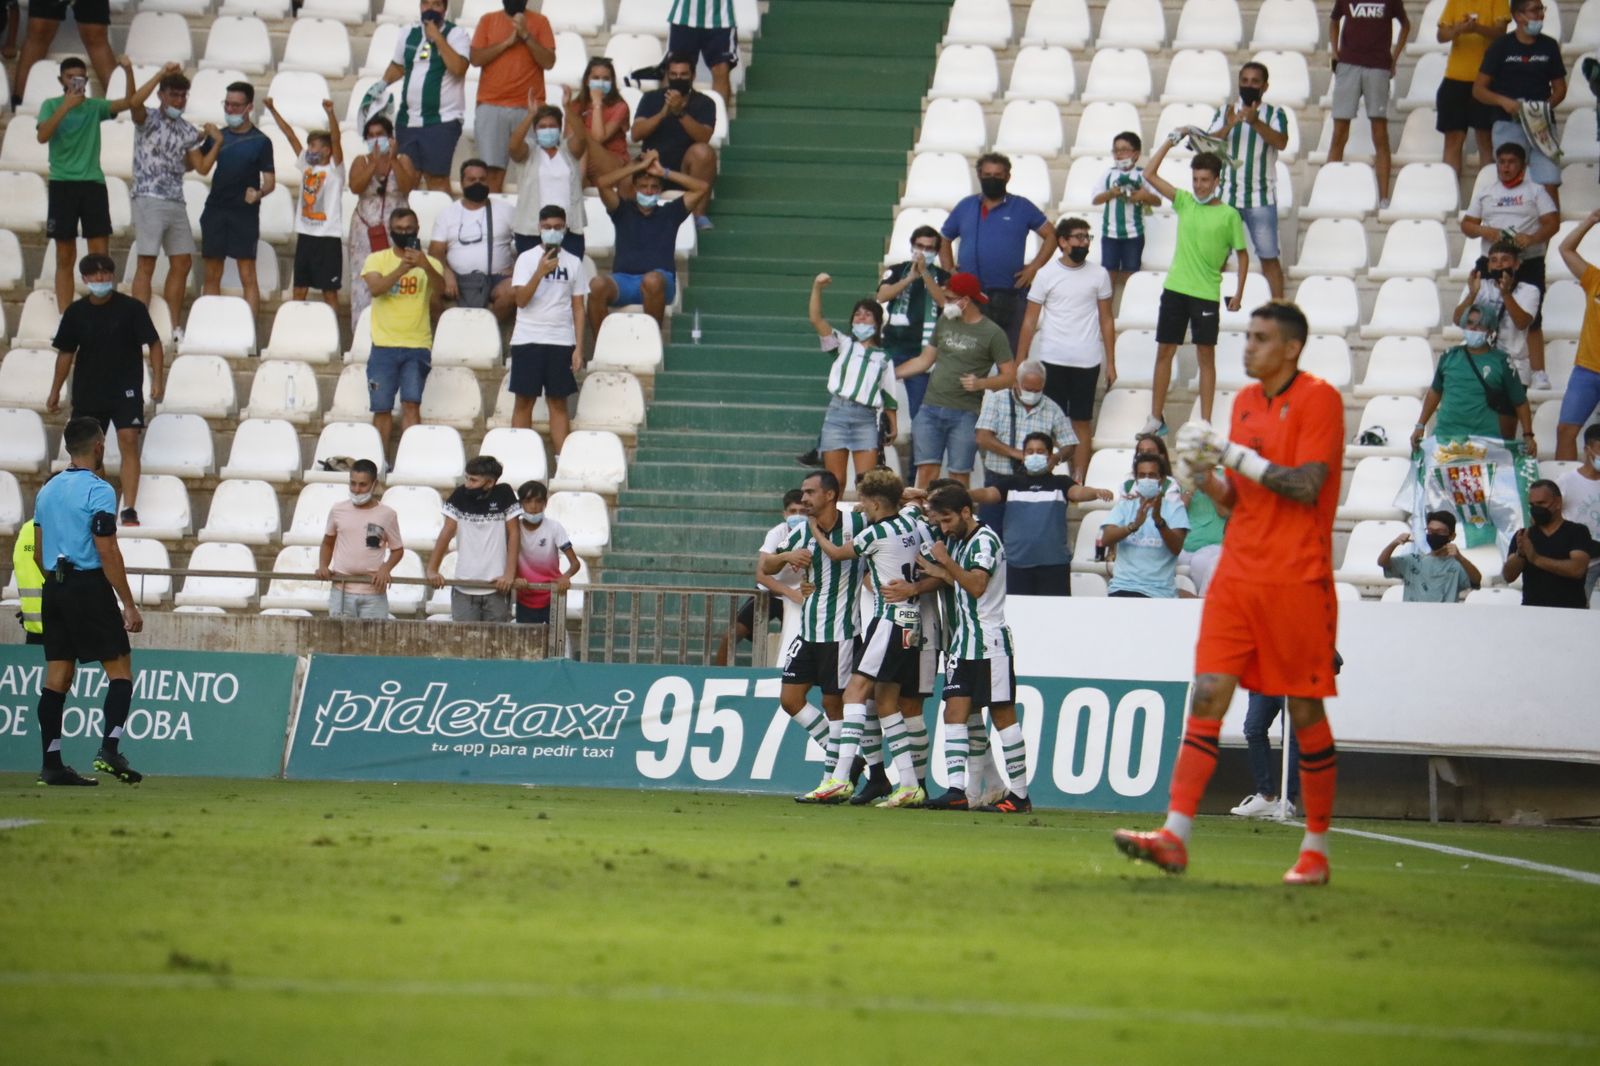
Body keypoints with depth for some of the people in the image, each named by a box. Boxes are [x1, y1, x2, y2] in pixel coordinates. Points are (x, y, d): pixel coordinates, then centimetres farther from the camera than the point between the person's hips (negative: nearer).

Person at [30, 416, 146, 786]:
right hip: (90, 586, -7)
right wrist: (129, 604, -13)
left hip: (54, 589, 7)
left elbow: (39, 554, 16)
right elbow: (108, 552, -15)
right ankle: (109, 749, -15)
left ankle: (51, 764, 3)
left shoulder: (47, 490, 12)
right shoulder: (98, 491, -11)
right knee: (120, 670, -1)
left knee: (57, 677, 6)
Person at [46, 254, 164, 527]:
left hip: (126, 390, -3)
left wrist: (158, 379, -14)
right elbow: (65, 353, 11)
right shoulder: (76, 312, 3)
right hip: (88, 392, 3)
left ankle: (129, 509, -14)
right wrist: (55, 391, 13)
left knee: (129, 442, -15)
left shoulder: (131, 308, -6)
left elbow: (154, 344, -4)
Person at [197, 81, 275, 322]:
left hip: (245, 213, -4)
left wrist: (258, 193, -22)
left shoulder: (260, 142, 1)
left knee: (247, 276, -7)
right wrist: (217, 142, -10)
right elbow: (203, 168, 1)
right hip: (215, 211, 4)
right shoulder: (217, 136, 12)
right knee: (212, 275, 6)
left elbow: (270, 181, -2)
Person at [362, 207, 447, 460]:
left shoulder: (430, 263, 7)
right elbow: (375, 287, -12)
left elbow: (439, 288, -14)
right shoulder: (377, 260, 7)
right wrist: (401, 270, -28)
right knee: (382, 408, 2)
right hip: (384, 345, 1)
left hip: (417, 346, -1)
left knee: (411, 403, -13)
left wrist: (425, 266, -34)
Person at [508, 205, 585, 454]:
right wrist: (541, 272, -19)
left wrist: (579, 348, 2)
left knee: (558, 403, 2)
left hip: (561, 341, 1)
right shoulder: (527, 259, 2)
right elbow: (521, 299, -8)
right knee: (524, 400, 0)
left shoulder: (574, 263, 8)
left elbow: (578, 307, 9)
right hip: (527, 339, -1)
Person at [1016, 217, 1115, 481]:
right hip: (1052, 360, -1)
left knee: (1082, 423, 4)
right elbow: (1030, 320, 0)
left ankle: (1078, 482, 7)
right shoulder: (1047, 274, 0)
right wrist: (1020, 363, -5)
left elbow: (1106, 320, 8)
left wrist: (1110, 363, 4)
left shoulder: (1099, 275, 4)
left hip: (1087, 362, 1)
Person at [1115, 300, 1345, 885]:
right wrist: (1204, 478, 0)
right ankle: (1174, 837, -10)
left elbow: (1306, 487, -17)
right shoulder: (1245, 401, 15)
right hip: (1236, 576, 6)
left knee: (1306, 713, 1)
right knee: (1207, 695, -4)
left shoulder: (1318, 398, -7)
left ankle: (1316, 851, 10)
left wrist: (1234, 454, -17)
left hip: (1297, 581, -6)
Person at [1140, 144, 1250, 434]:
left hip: (1206, 293, -3)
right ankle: (1156, 418, 13)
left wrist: (1239, 293, -2)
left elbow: (1242, 254, 4)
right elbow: (1150, 175, 5)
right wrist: (1170, 142, -1)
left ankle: (1205, 422, 3)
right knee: (1164, 351, 6)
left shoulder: (1229, 215, -3)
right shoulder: (1184, 202, 6)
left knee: (1206, 355, 0)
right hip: (1175, 288, 3)